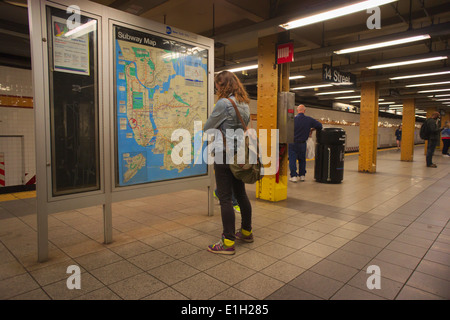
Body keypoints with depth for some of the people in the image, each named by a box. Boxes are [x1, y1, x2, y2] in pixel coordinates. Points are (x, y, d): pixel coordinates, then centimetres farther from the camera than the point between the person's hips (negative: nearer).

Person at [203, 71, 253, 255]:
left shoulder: (223, 103, -13)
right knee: (241, 194, 18)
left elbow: (208, 127, -5)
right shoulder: (244, 104, 12)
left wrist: (204, 130, 18)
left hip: (224, 155, -8)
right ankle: (246, 232, 32)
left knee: (225, 199, -3)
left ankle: (228, 243, 4)